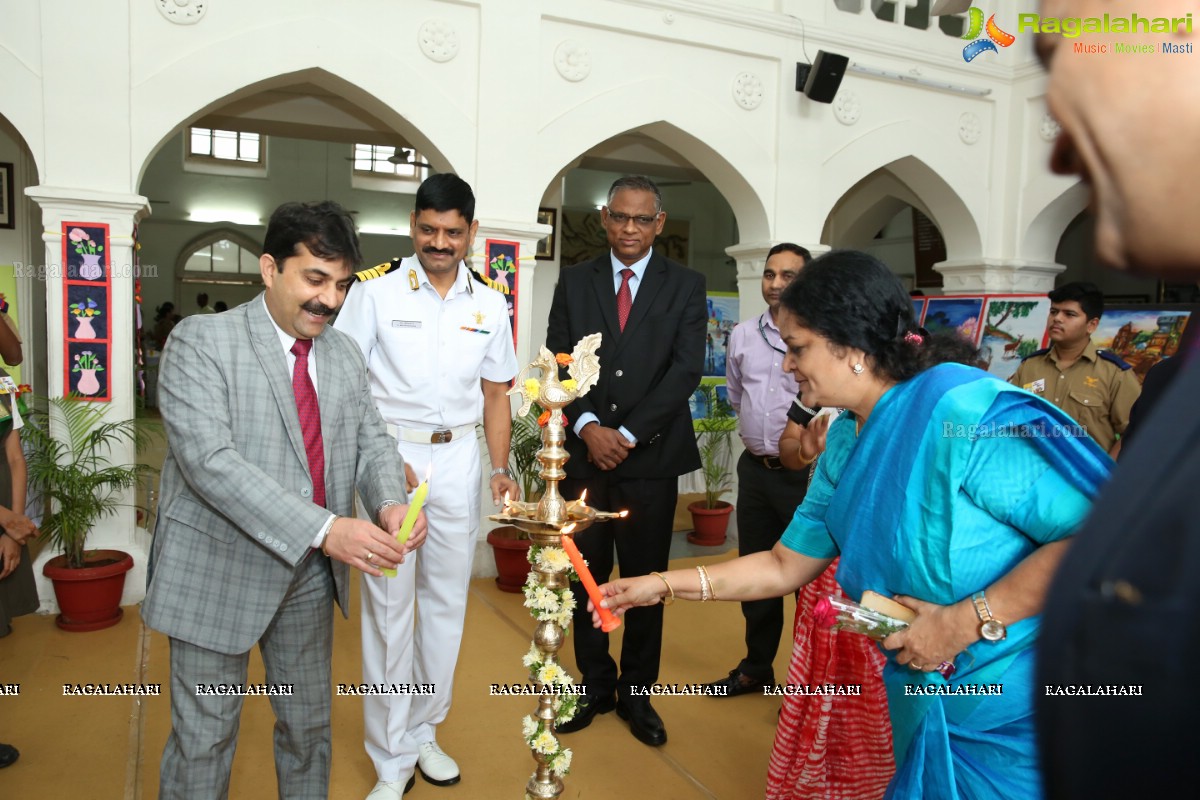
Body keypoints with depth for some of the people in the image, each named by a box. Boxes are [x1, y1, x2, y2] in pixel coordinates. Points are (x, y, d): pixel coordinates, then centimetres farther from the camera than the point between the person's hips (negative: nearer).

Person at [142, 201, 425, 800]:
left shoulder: (344, 355, 5)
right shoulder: (201, 341, -13)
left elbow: (370, 440, 4)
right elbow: (209, 459, -24)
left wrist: (389, 501, -20)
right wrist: (323, 530, -32)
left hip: (309, 571, 5)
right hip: (220, 570, -5)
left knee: (309, 726, 20)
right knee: (204, 739, 11)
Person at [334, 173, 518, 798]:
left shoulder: (489, 306, 7)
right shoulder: (376, 292, -4)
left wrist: (500, 469, 4)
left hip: (458, 459, 4)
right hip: (388, 453, -3)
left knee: (446, 600, 12)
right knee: (389, 605, 2)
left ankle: (424, 732, 32)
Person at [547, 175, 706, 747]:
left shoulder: (685, 285, 3)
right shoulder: (574, 281, 8)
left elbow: (687, 369, -6)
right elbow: (557, 361, 3)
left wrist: (627, 433, -13)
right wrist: (587, 427, -12)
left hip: (650, 458, -1)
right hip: (584, 452, 2)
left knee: (646, 580, 9)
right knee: (585, 577, 10)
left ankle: (636, 692, 26)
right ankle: (595, 685, 28)